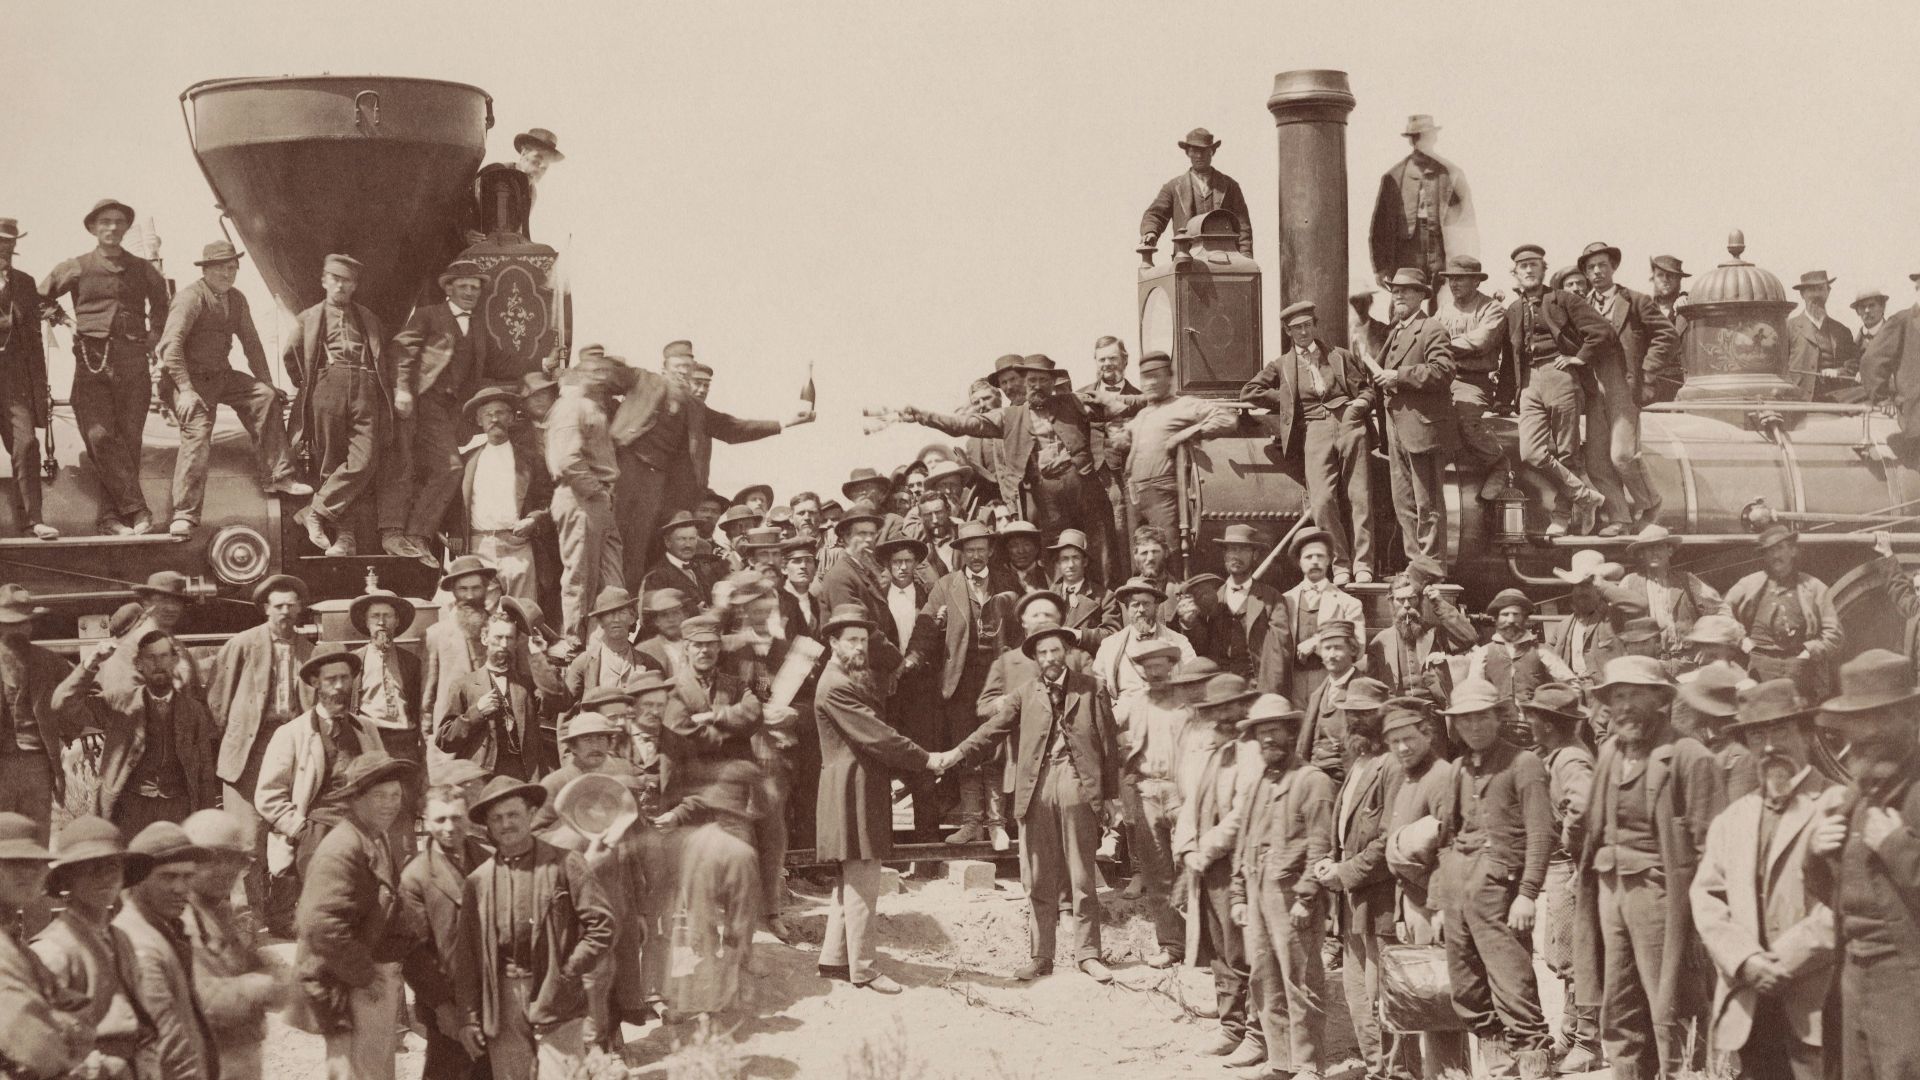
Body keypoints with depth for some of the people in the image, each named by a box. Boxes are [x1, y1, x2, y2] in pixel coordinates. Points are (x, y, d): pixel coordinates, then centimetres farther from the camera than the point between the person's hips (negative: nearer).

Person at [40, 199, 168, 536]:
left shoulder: (143, 270, 15)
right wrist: (57, 318, 8)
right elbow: (38, 297, 19)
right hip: (92, 359, -2)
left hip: (133, 360, 2)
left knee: (128, 440, -3)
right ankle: (136, 511, -15)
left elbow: (160, 302, 35)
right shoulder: (76, 268, 9)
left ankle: (113, 518, 1)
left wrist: (155, 334, 23)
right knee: (100, 437, -15)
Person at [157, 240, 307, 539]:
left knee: (266, 397, -9)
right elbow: (171, 344, -22)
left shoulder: (237, 299, 9)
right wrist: (186, 390, -29)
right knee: (197, 433, -21)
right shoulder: (191, 298, -15)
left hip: (220, 375, 7)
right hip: (189, 378, -7)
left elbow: (251, 343, 19)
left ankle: (278, 478, -5)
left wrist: (266, 381, 14)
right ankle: (184, 514, -16)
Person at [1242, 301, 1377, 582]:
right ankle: (1340, 565, -8)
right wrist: (1287, 403, 8)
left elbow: (1368, 386, 20)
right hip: (1314, 429, 0)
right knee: (1322, 500, -16)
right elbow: (1249, 392, 14)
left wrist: (1360, 404, -2)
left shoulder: (1340, 357, 21)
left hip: (1348, 423, 0)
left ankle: (1363, 565, -6)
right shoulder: (1282, 365, 20)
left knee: (1359, 496, -8)